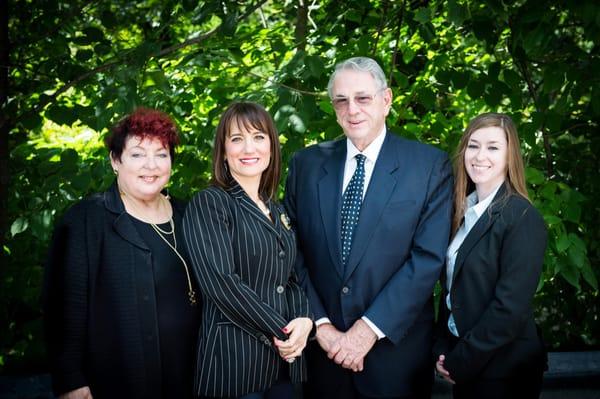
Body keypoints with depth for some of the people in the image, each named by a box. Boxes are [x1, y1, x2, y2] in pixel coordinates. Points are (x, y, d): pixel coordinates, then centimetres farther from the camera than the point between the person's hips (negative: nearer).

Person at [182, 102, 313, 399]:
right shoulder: (208, 204, -8)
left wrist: (304, 320, -7)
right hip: (234, 357, -6)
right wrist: (281, 331, -14)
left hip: (284, 356, 7)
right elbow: (220, 281, -18)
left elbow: (291, 277, 14)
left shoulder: (277, 211, 13)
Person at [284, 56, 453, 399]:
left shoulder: (431, 165, -5)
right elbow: (294, 253, 1)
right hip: (322, 347, 2)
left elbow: (428, 258, -11)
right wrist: (320, 325, -9)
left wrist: (369, 329, -15)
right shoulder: (306, 164, 3)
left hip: (396, 351, -2)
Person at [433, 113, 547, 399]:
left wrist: (460, 361, -15)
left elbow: (510, 308, -21)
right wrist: (443, 349, -1)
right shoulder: (463, 210, 4)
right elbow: (451, 286, 8)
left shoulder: (522, 219, -18)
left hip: (504, 368, -6)